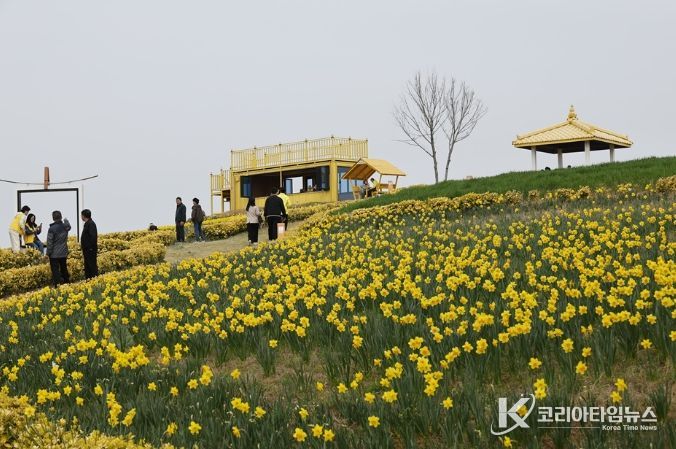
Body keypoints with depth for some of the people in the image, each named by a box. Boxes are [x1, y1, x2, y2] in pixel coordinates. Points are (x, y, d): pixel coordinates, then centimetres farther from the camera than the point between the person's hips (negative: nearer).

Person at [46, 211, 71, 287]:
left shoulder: (52, 229, -18)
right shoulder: (65, 227, -2)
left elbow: (49, 242, -15)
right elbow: (69, 226, 26)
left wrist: (48, 252, -6)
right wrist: (66, 221, 46)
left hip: (54, 254, -5)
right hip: (63, 253, 5)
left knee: (55, 270, -3)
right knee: (64, 269, 19)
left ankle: (57, 285, -7)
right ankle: (66, 282, 27)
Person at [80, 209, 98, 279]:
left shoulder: (91, 224, -15)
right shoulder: (87, 224, 16)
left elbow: (93, 236, -23)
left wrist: (91, 248, -24)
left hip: (90, 250, -10)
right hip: (87, 250, 10)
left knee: (92, 266, -9)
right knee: (87, 267, 14)